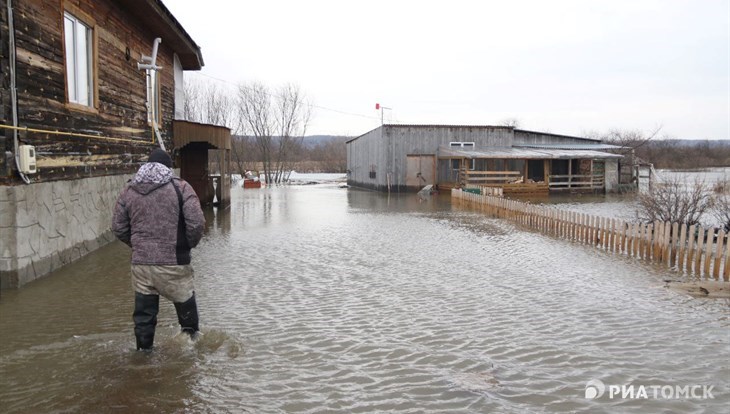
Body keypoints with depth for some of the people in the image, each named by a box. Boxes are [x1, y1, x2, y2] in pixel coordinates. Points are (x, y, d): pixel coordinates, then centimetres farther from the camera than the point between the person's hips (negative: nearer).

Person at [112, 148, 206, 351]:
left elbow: (118, 227, 10)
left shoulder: (128, 190, 7)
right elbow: (197, 223, -12)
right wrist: (189, 244, 6)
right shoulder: (180, 187, -5)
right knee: (185, 304, 13)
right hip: (173, 263, -3)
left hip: (140, 263, 4)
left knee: (144, 311, 12)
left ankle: (144, 349, 21)